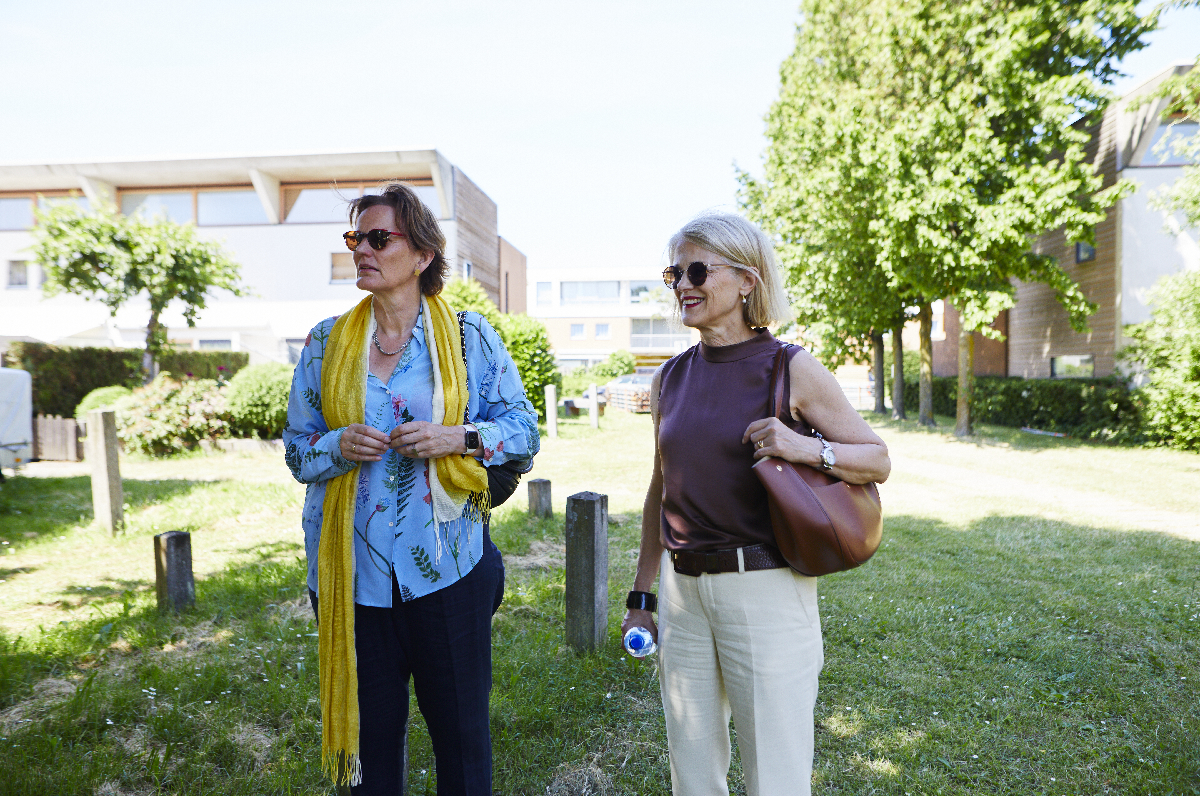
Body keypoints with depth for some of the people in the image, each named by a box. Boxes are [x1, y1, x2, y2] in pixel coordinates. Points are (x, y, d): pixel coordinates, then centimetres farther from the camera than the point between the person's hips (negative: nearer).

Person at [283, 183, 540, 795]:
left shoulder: (470, 337, 1)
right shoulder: (327, 342, 8)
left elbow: (523, 428, 1)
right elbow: (296, 445, 11)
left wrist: (456, 438, -16)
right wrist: (338, 446, -11)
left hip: (446, 568, -2)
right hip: (354, 574, 2)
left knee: (462, 731, 10)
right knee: (369, 729, 14)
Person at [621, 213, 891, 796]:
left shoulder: (791, 369, -6)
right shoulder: (671, 377, 6)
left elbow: (878, 461, 0)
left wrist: (808, 448, -20)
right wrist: (641, 595, 15)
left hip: (766, 589, -4)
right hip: (682, 590, 5)